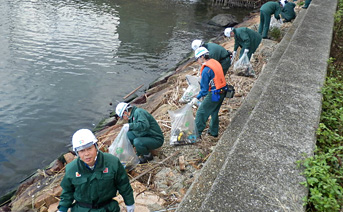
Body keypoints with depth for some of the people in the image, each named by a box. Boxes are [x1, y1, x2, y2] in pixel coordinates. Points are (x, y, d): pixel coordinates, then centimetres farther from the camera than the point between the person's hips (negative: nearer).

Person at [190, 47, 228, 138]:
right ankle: (214, 131, 35)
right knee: (214, 112, 23)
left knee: (201, 113, 1)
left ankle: (197, 133, 6)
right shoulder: (215, 62, 7)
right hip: (222, 92, 9)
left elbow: (204, 87, -18)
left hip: (214, 94, -9)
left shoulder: (206, 70, -20)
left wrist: (197, 98, -12)